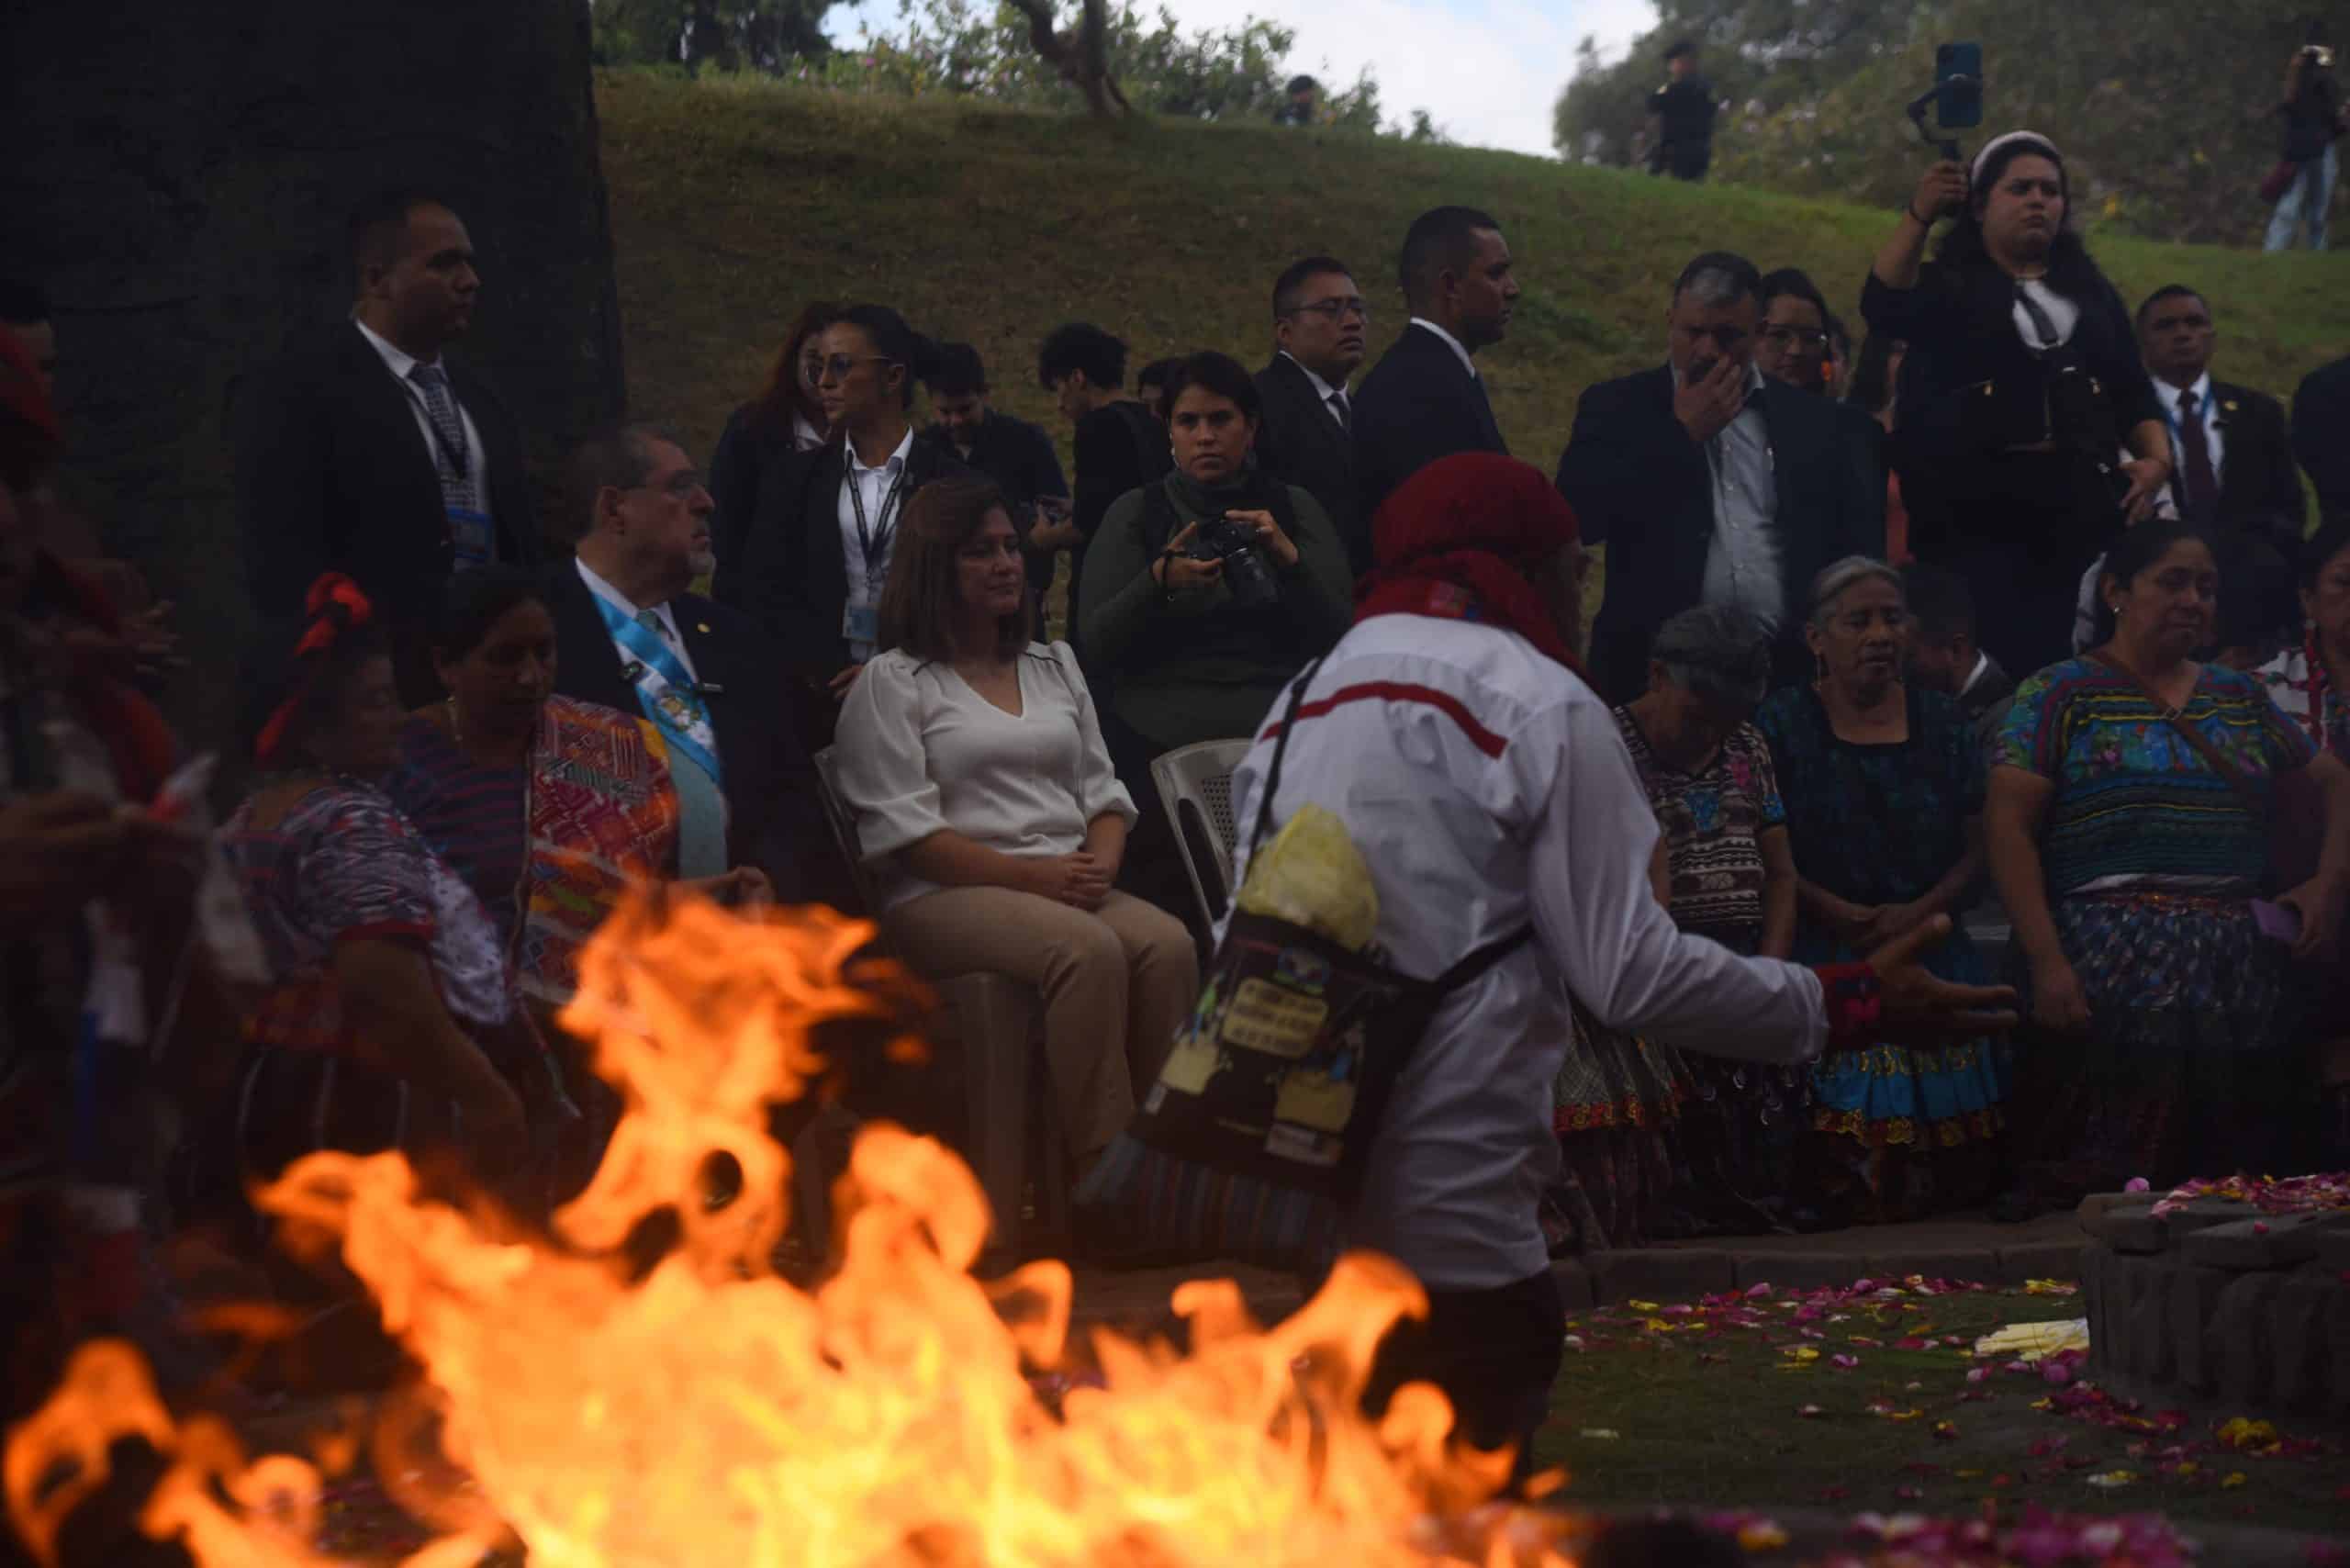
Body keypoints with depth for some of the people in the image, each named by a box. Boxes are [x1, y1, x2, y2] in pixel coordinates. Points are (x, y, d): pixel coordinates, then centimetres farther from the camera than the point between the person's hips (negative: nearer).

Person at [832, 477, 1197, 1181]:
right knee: (1088, 950, -35)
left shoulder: (1055, 665, 24)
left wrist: (1100, 863, -4)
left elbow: (1103, 792, 20)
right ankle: (1099, 1169, -34)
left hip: (1069, 887, 5)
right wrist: (1030, 875, -15)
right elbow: (904, 832, -6)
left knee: (1168, 944, -28)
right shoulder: (892, 682, 5)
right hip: (947, 896, -5)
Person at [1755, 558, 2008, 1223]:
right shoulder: (1784, 723, 4)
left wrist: (1919, 913, -7)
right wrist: (1844, 916, -12)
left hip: (1933, 954, 3)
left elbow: (1977, 847, 9)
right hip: (1822, 962, -3)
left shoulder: (1941, 721, 13)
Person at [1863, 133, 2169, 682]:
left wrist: (2157, 458, 1)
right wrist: (1919, 217, -26)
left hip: (2081, 501, 4)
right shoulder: (1948, 286, 8)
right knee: (1996, 658, -13)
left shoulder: (2091, 291, 21)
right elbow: (1883, 309, -14)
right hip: (1976, 506, -4)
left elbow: (2133, 391, 20)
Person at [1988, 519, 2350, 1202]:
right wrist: (2047, 963, -16)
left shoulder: (2240, 697, 17)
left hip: (2241, 967, 5)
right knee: (2110, 1188, -9)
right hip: (2115, 964, -5)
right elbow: (2008, 826, -7)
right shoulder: (2061, 696, 1)